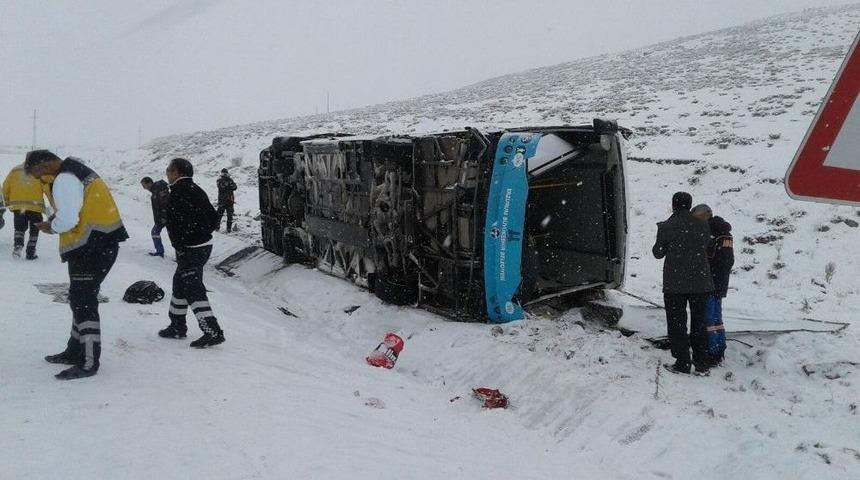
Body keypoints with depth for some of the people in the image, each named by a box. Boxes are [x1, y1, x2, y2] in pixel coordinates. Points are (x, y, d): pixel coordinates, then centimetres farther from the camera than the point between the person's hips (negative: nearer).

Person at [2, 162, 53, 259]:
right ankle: (30, 253, 12)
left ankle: (18, 245, -4)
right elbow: (47, 188, -7)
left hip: (17, 205, 2)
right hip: (35, 206, -2)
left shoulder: (15, 170, 10)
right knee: (34, 230, 13)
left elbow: (5, 187, 11)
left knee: (20, 227, 19)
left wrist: (6, 202, 26)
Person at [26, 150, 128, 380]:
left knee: (83, 302, -6)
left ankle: (88, 363, -1)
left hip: (91, 248, -10)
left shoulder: (64, 180, -16)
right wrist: (58, 218, 9)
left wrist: (51, 226, -3)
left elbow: (68, 220, -23)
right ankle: (76, 351, 32)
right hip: (103, 244, 10)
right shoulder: (78, 171, 16)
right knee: (82, 299, 20)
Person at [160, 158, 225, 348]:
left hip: (190, 249, -10)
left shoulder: (179, 191, -16)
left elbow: (179, 222, -25)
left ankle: (213, 332, -13)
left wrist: (180, 247, -17)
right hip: (204, 244, 10)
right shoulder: (196, 190, 14)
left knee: (193, 290, -9)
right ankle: (177, 326, 32)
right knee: (180, 284, 21)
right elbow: (213, 216, 17)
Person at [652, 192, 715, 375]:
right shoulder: (702, 226, -1)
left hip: (675, 283, -3)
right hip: (700, 281, 4)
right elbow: (707, 248, 8)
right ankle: (702, 363, 18)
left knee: (677, 323, 6)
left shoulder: (666, 227, -11)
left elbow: (658, 253, -2)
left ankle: (682, 363, 5)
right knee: (699, 322, 15)